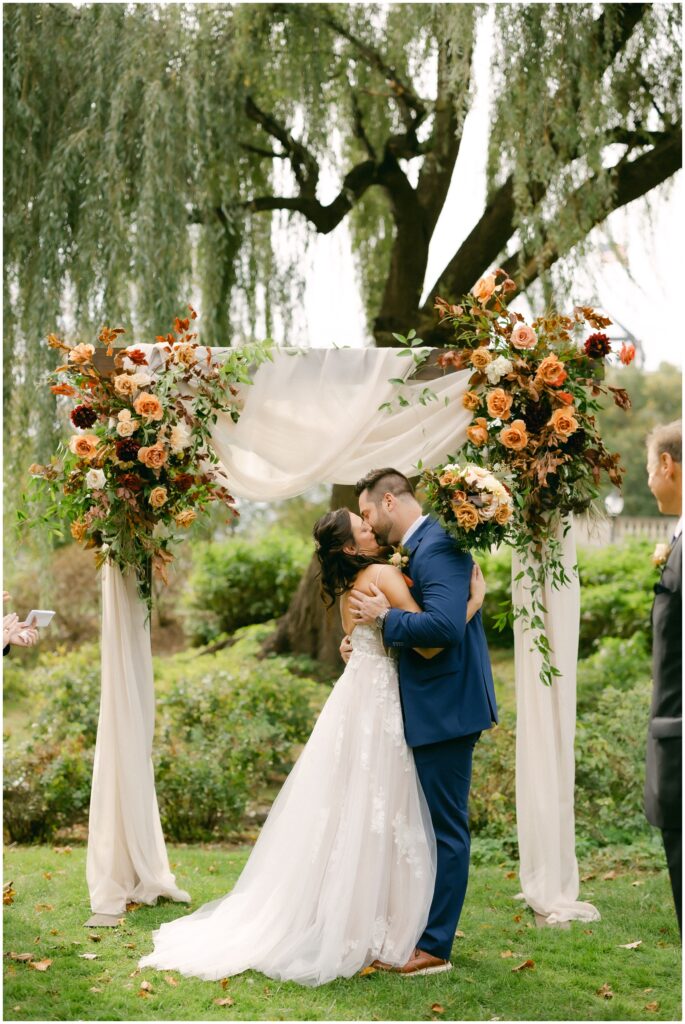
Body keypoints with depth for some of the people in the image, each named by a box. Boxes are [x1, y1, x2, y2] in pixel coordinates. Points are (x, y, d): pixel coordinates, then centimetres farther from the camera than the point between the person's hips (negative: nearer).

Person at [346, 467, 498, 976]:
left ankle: (434, 947, 5)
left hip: (445, 710, -11)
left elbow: (445, 626, -30)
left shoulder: (438, 547, -17)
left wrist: (385, 617, -18)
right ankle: (425, 929, 29)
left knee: (446, 828, -2)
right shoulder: (420, 547, 14)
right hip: (435, 708, 11)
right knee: (437, 824, 18)